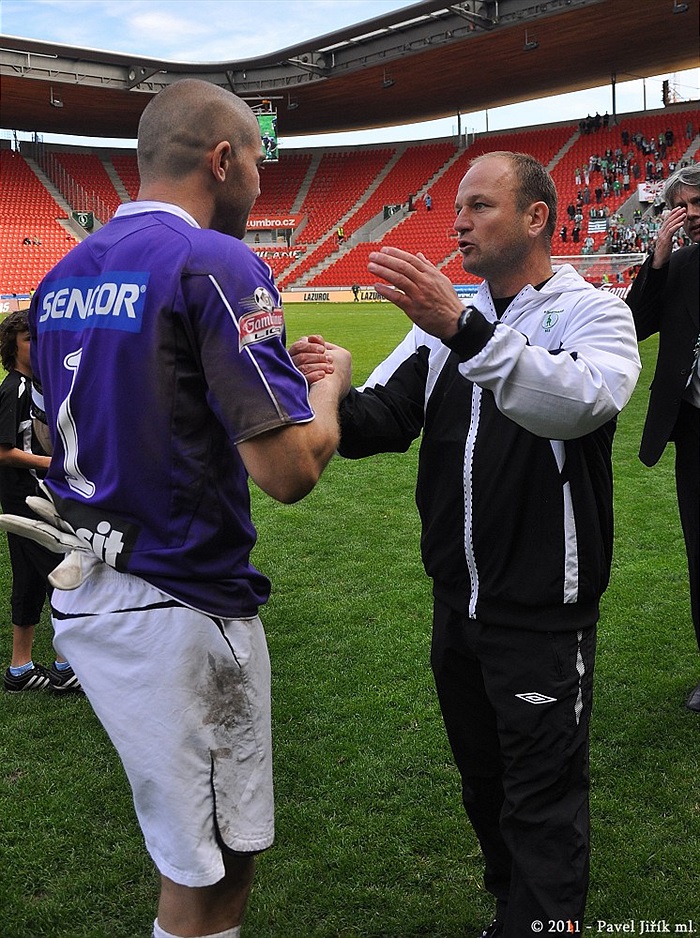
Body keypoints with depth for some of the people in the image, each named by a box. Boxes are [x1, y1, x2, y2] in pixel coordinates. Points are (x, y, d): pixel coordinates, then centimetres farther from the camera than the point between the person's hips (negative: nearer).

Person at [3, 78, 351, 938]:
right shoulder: (219, 263, -15)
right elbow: (288, 470, -21)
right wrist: (333, 380, -2)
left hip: (83, 598, 8)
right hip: (176, 607, -8)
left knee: (191, 854, 23)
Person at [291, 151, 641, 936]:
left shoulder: (593, 313, -10)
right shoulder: (446, 322, 7)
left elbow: (585, 401, -32)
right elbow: (383, 422, -1)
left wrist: (465, 330, -42)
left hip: (543, 614, -6)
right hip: (457, 605, 6)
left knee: (543, 805, 6)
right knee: (483, 784, 22)